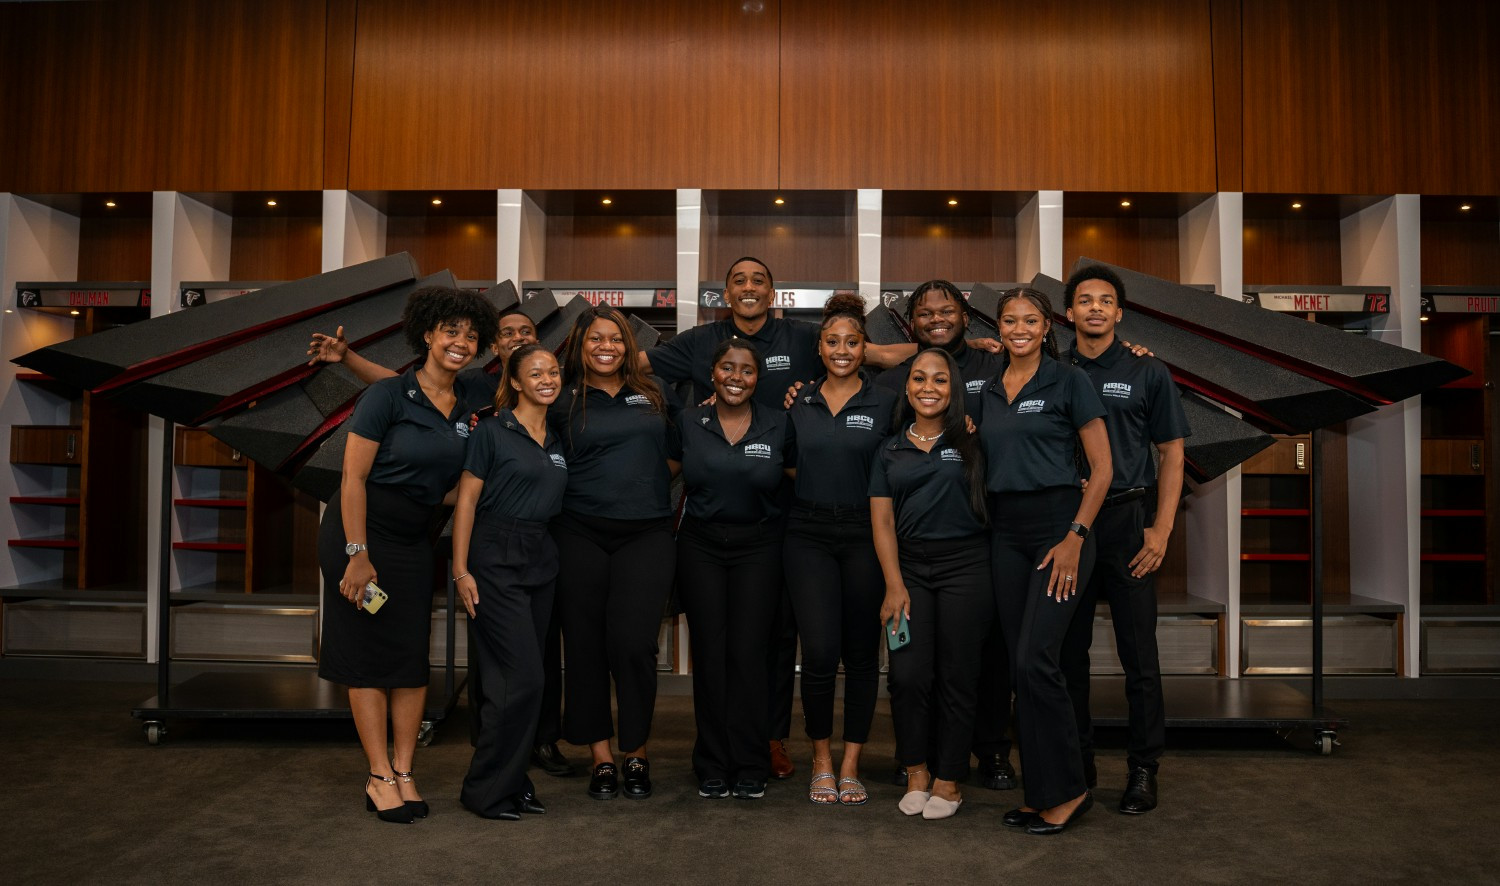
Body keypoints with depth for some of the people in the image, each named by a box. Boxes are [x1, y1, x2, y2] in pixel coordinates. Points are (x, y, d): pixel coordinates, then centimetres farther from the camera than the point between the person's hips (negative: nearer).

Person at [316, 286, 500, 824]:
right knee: (369, 654, -1)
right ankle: (380, 778, 7)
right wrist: (357, 554, -18)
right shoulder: (387, 395, -14)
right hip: (362, 532, -5)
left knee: (413, 657, 4)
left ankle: (404, 773, 13)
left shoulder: (473, 395, 1)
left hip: (415, 540, 5)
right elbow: (353, 478, -14)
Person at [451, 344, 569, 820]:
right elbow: (466, 501, -7)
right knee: (524, 676, -10)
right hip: (496, 561, -6)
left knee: (519, 677, 10)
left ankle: (511, 778, 21)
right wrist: (461, 570, -12)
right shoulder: (491, 431, -5)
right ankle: (487, 789, 4)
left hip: (542, 562, 6)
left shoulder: (557, 441, 14)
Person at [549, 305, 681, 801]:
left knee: (632, 642, -9)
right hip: (581, 535, 0)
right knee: (585, 646, 3)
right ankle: (601, 757, 17)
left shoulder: (655, 395, 13)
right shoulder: (563, 401, 7)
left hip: (647, 533, 0)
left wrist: (651, 483, 8)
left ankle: (636, 754, 10)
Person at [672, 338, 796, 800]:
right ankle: (713, 766, 16)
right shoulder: (689, 423, 1)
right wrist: (670, 531, 7)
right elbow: (677, 481, 11)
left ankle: (751, 767, 12)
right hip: (700, 546, 1)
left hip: (757, 548, -1)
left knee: (748, 653, -1)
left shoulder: (779, 425, -1)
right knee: (709, 653, 4)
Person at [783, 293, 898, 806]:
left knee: (861, 652, 6)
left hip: (864, 534, 0)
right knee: (819, 652, -6)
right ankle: (821, 760, 14)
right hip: (809, 536, 1)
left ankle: (850, 765, 20)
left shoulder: (885, 404, 3)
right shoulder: (798, 404, 8)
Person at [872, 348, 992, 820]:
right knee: (908, 674, -6)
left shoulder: (971, 441, 6)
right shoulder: (890, 450, 10)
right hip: (910, 567, 2)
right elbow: (882, 521, 5)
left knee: (956, 676, 0)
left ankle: (948, 780, 14)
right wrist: (894, 585, -3)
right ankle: (916, 773, 13)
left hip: (966, 567, -2)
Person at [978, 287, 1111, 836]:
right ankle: (1041, 792, 18)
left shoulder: (1069, 381, -3)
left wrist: (1075, 538, -13)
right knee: (1021, 665, 7)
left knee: (1035, 659, -13)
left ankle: (1067, 791, 3)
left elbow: (1101, 468, -6)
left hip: (1058, 524, -6)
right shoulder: (987, 393, 13)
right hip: (1005, 532, 6)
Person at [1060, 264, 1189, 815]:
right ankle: (1078, 763, 20)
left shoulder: (1147, 373, 6)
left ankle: (1143, 770, 12)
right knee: (1069, 650, 8)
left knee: (1138, 652, -1)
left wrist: (1161, 529, -6)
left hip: (1127, 521, -2)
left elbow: (1171, 454, 5)